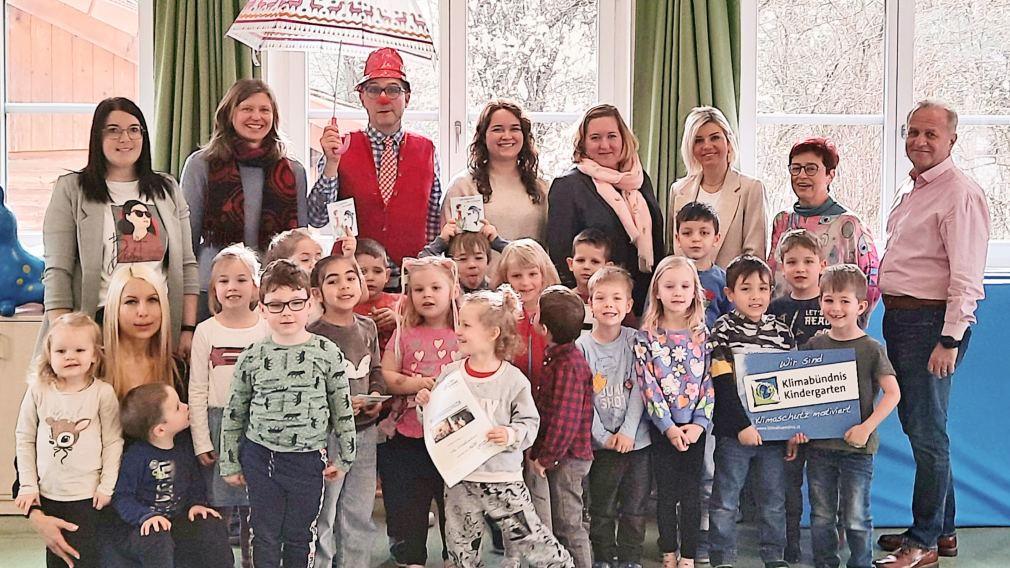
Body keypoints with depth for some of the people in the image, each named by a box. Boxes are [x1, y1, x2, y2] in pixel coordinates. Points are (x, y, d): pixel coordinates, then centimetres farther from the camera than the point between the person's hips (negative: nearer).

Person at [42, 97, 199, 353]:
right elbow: (57, 271, -3)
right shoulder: (71, 190, 3)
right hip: (97, 323, -3)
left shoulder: (167, 189, 13)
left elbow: (186, 265, 11)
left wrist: (189, 329, 3)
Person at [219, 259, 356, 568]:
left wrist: (343, 457, 4)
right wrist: (230, 463, 7)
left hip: (308, 460, -1)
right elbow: (234, 413, 5)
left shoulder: (327, 353, -6)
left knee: (300, 536, 13)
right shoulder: (252, 357, -3)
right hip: (260, 458, 1)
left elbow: (343, 409, 2)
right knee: (265, 535, 12)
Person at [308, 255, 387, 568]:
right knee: (322, 516, 5)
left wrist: (376, 394, -2)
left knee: (359, 513, 15)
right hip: (327, 433, -6)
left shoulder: (367, 327, 6)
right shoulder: (313, 335, -14)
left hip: (365, 430, 6)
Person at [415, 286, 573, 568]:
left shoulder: (513, 379, -10)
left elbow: (530, 423, -6)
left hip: (503, 477, -3)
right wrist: (426, 404, -12)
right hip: (459, 477, 3)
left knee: (532, 539, 0)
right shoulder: (450, 374, -1)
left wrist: (511, 435, -24)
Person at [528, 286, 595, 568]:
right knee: (566, 523, 19)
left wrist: (545, 458, -16)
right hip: (560, 456, 10)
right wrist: (539, 450, 11)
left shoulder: (568, 366, -23)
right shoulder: (557, 357, 8)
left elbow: (565, 419, -25)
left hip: (566, 459, -10)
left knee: (568, 526, 1)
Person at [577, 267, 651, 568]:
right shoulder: (582, 346, -4)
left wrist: (628, 431, -12)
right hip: (601, 442, -1)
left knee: (634, 509, 9)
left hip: (636, 439, 1)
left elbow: (640, 390, -4)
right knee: (601, 509, 8)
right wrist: (602, 436, -11)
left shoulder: (636, 342, -1)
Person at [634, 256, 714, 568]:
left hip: (695, 427, 1)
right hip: (663, 427, -1)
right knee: (667, 493, 7)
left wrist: (699, 423, -12)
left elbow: (709, 382, -2)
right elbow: (648, 385, -8)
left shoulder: (703, 334, 1)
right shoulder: (646, 337, -4)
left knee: (691, 493, 6)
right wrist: (669, 426, -14)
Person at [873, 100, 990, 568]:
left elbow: (967, 277, -19)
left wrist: (950, 339, -22)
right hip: (899, 317, 9)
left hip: (931, 322, -9)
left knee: (927, 432, -3)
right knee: (916, 426, 15)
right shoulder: (910, 189, 16)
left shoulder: (960, 195, -13)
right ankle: (942, 529, 27)